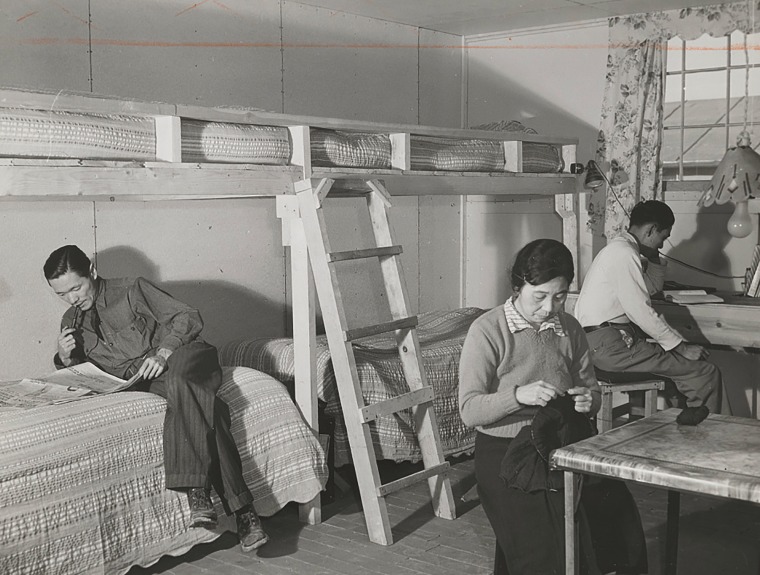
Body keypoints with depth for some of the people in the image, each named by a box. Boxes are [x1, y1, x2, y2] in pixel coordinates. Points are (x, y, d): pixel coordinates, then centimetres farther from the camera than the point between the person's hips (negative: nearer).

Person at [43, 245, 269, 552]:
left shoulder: (132, 290, 7)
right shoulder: (71, 321, 20)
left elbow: (188, 318, 1)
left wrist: (163, 353, -15)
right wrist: (65, 358, 2)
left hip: (181, 356, -2)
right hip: (138, 382, 2)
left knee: (178, 380, -41)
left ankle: (197, 490, -47)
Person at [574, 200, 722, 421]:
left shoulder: (619, 247, 18)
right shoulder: (624, 253, -14)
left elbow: (654, 286, 29)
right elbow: (640, 312, -18)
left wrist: (653, 257, 14)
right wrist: (680, 347, -11)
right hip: (609, 344, -11)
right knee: (707, 374, -14)